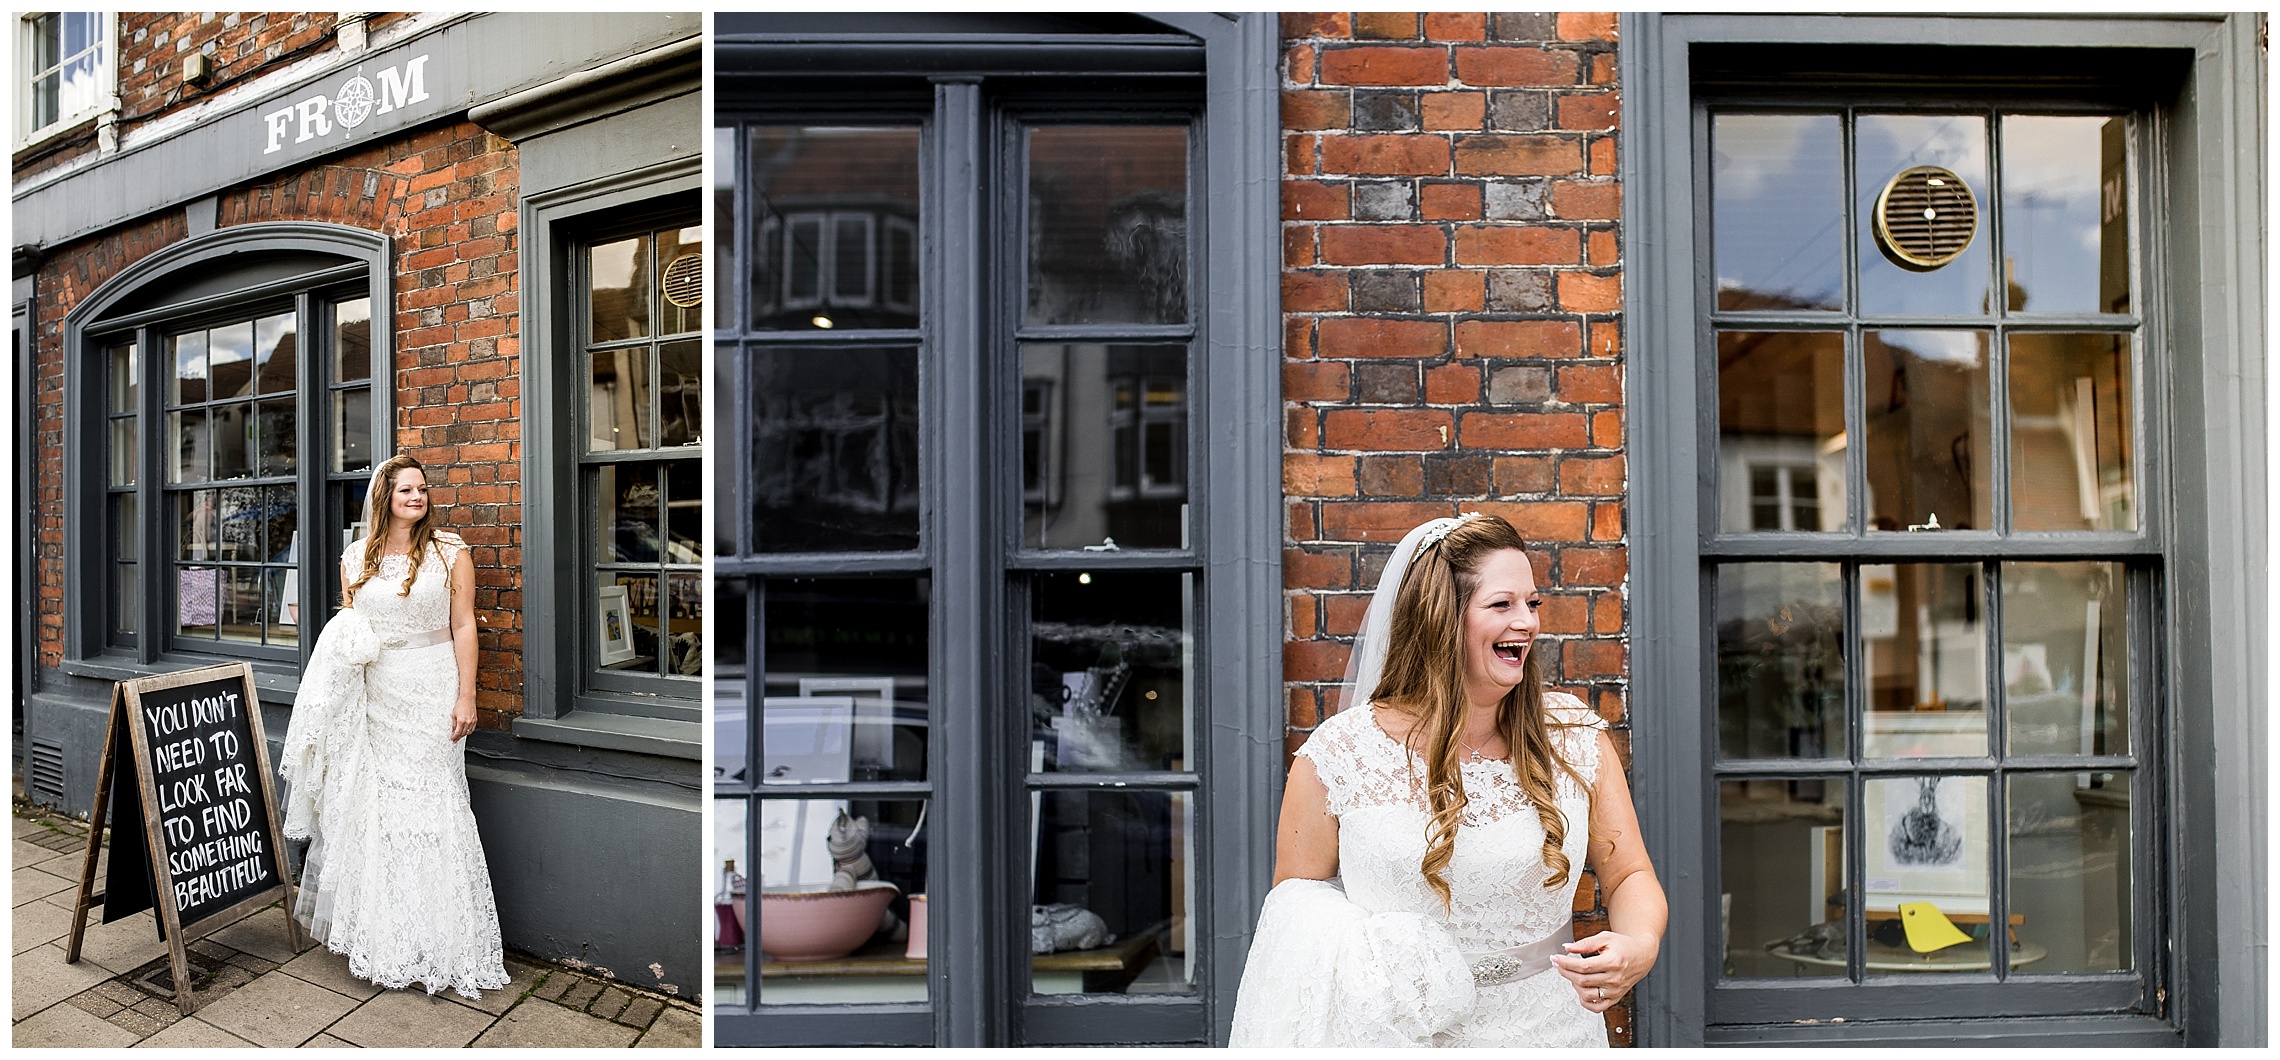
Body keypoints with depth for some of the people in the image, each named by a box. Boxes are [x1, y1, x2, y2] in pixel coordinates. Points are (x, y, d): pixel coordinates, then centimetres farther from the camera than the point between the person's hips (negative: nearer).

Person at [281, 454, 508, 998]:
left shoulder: (449, 551, -1)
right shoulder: (356, 557, 9)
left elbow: (463, 626, -4)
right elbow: (345, 625, 18)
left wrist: (466, 696, -9)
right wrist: (344, 646, -5)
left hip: (432, 693, -4)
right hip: (372, 695, 4)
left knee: (431, 806, -4)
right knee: (371, 805, 8)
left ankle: (440, 942, 4)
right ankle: (378, 933, 22)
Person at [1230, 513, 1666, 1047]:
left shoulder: (1575, 738, -7)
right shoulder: (1338, 757, -15)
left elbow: (1629, 875, -1)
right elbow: (1294, 915, -5)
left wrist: (1639, 946, -22)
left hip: (1548, 1026, 3)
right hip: (1397, 1031, -2)